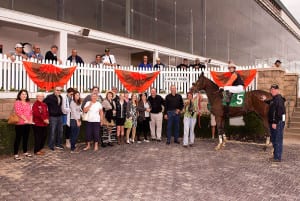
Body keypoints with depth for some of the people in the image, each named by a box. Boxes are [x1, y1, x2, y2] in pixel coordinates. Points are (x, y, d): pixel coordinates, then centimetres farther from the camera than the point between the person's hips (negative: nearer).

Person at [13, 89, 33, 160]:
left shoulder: (28, 103, 15)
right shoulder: (17, 102, -6)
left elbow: (31, 112, 12)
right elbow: (19, 113, -16)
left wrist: (30, 120, -2)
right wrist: (26, 120, -19)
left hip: (27, 124, 7)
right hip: (20, 124, -7)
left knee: (26, 138, 14)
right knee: (18, 138, -2)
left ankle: (25, 152, 25)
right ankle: (15, 154, 3)